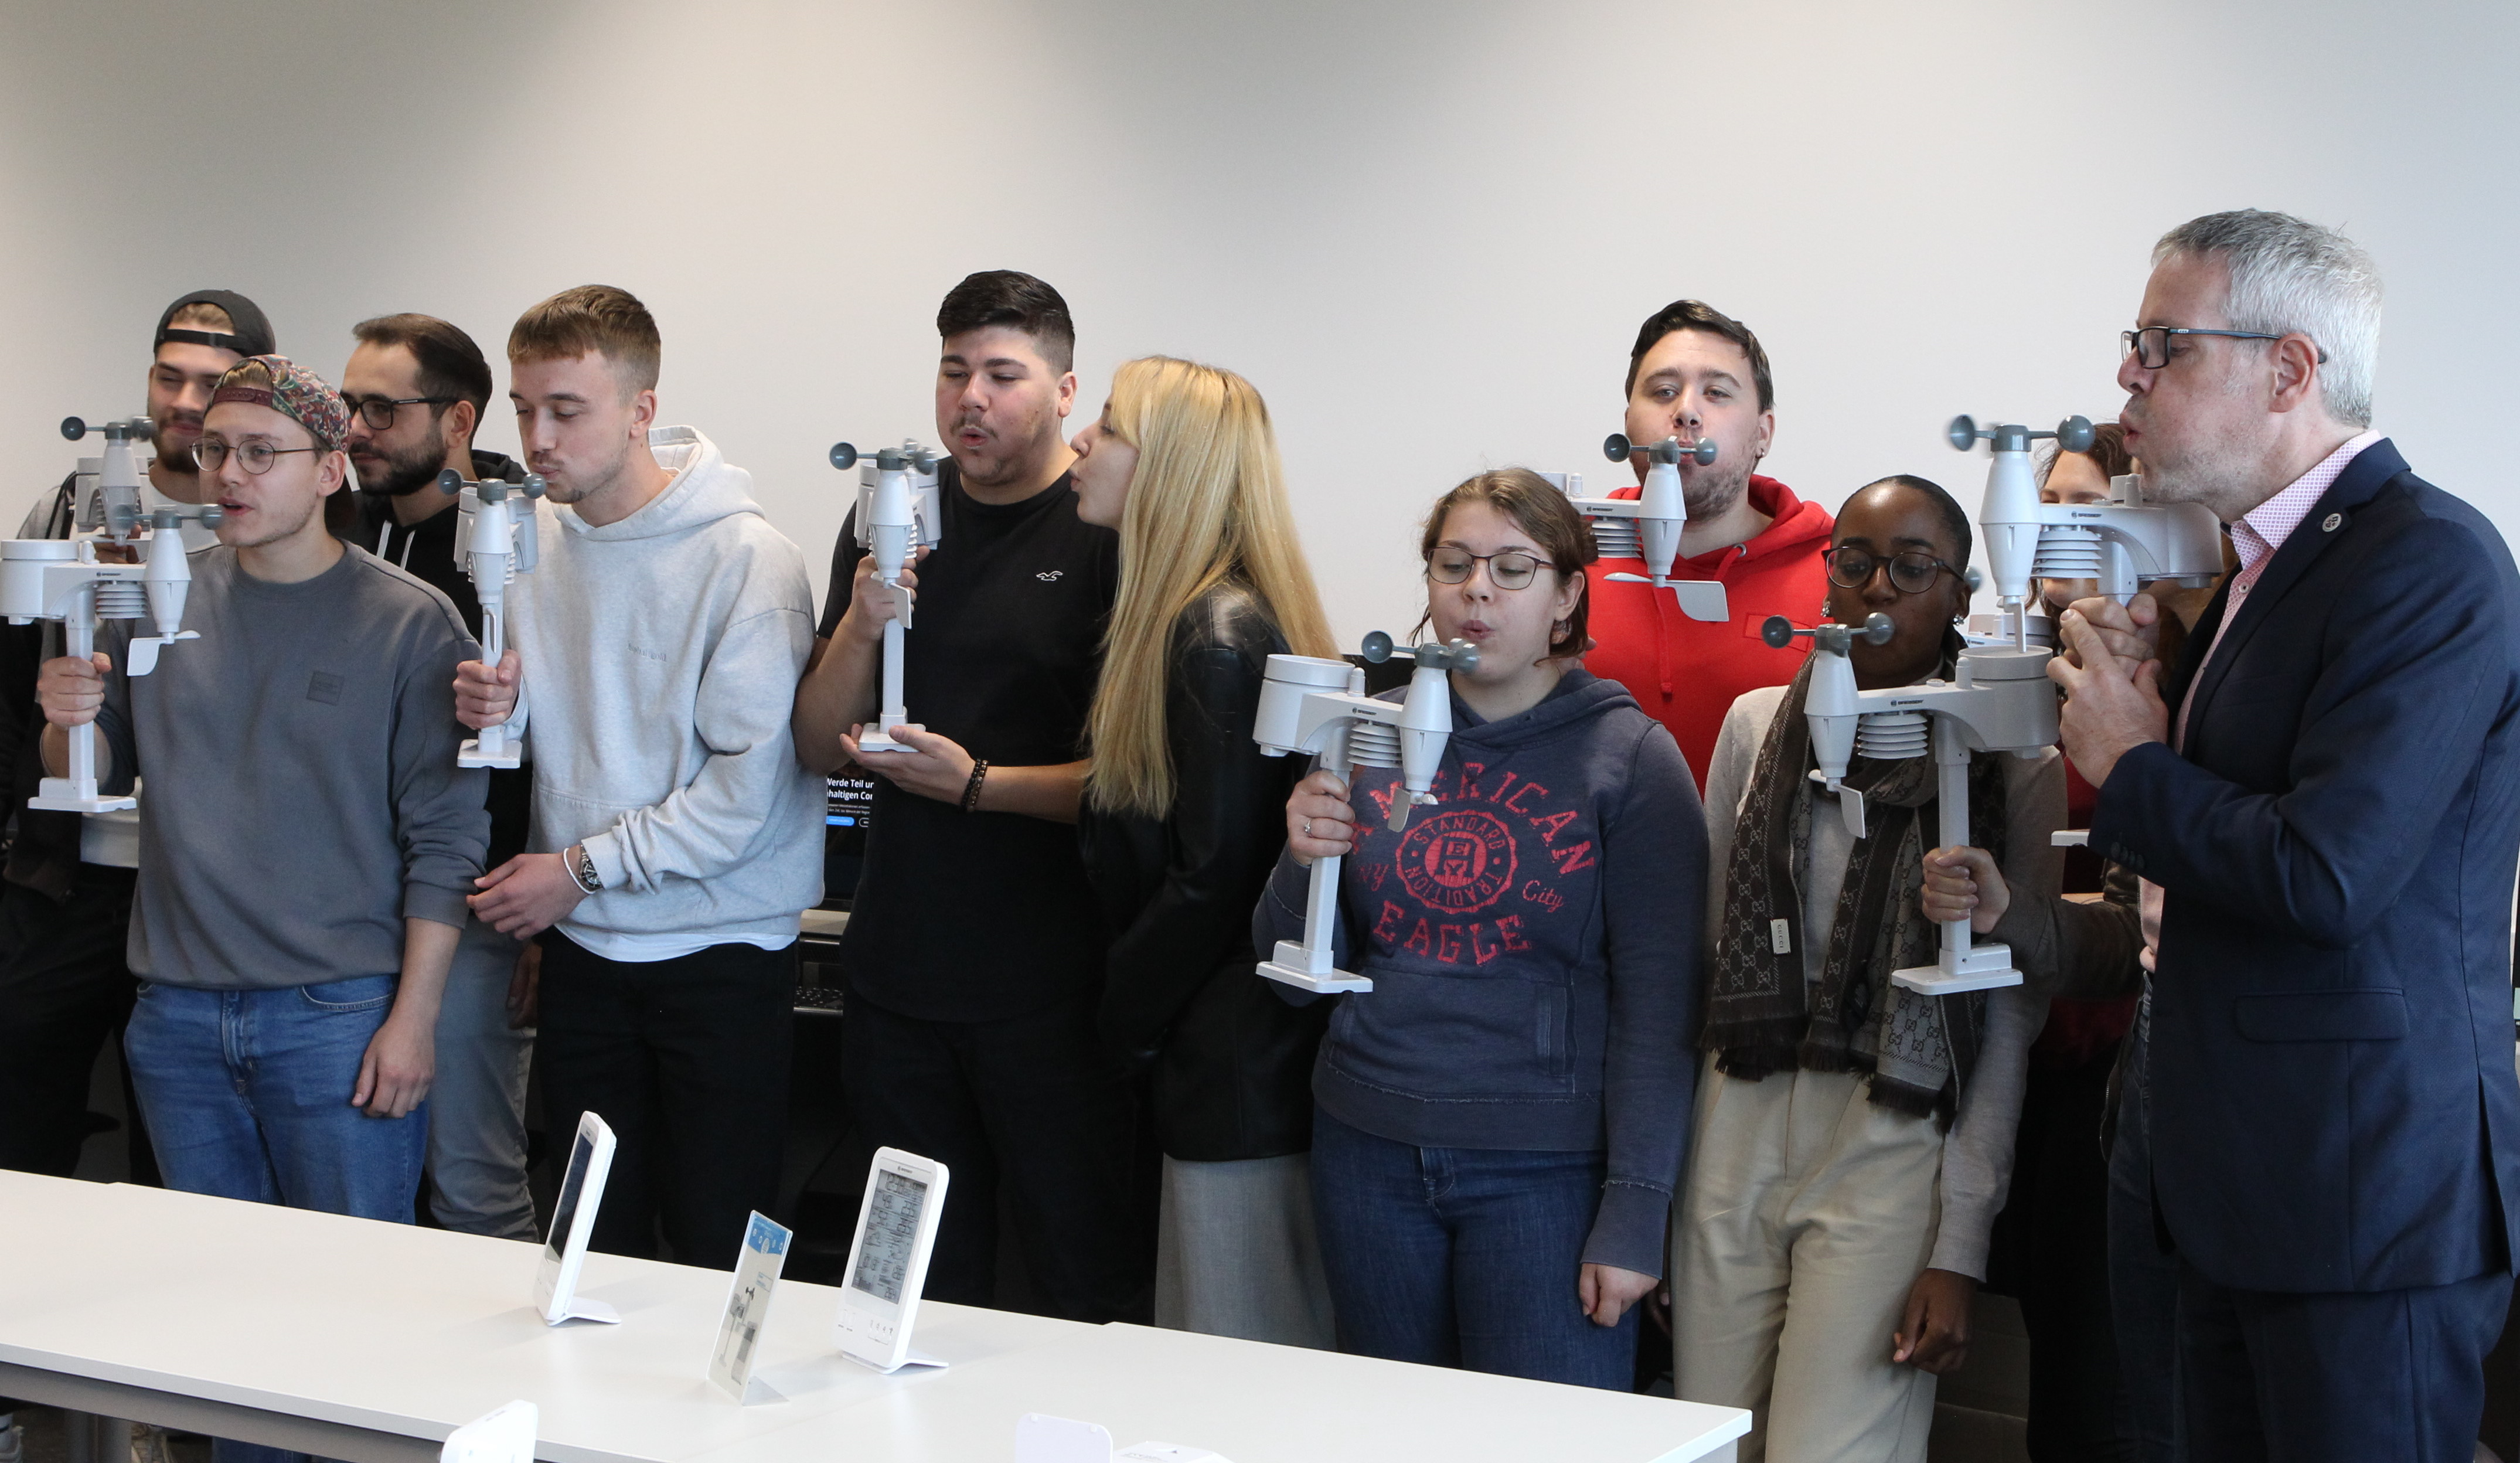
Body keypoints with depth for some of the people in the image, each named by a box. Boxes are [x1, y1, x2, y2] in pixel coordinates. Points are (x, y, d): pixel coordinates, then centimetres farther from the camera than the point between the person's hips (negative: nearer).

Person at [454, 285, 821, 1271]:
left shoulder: (746, 558, -14)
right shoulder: (530, 540, 5)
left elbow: (747, 787, -17)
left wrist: (584, 867, -14)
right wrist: (496, 710, -9)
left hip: (719, 950, -5)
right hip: (581, 944, 5)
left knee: (718, 1260, 0)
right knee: (594, 1245, 14)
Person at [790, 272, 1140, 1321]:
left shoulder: (1113, 534, -8)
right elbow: (821, 748, 7)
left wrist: (980, 786, -19)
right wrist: (862, 626, -9)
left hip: (1052, 986, -5)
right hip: (899, 967, 5)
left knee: (1088, 1292, 3)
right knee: (920, 1288, 18)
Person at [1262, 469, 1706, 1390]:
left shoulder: (1629, 755, -4)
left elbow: (1659, 1003, -7)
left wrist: (1635, 1212, -13)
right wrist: (1302, 864, -11)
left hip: (1548, 1165, -4)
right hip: (1368, 1149, 4)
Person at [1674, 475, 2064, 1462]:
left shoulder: (2009, 760, -2)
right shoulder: (1757, 724, 8)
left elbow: (2011, 1015, -3)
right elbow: (1708, 949, 12)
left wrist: (1960, 1247, -8)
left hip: (1892, 1153, -3)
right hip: (1736, 1134, 3)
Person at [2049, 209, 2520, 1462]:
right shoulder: (2271, 559, 13)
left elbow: (2324, 876, -26)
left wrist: (2132, 767, -10)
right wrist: (2149, 691, -1)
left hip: (2369, 1185, -9)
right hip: (2248, 1176, 9)